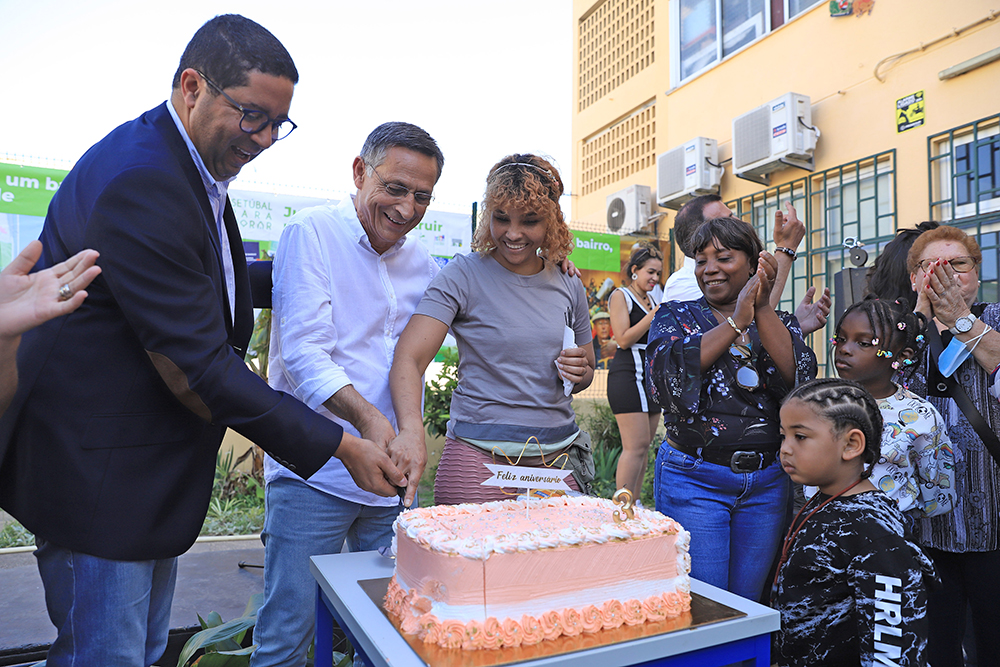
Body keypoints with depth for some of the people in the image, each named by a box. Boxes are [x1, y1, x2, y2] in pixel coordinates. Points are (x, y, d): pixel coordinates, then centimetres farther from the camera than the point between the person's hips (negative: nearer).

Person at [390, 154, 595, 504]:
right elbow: (408, 358, -18)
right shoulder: (463, 276, -6)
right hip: (480, 457, -4)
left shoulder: (569, 287, 8)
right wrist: (411, 429, -36)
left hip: (559, 457, 4)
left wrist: (579, 372, -4)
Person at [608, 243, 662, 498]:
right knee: (636, 446, -13)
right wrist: (655, 314, -13)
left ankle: (634, 504, 14)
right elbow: (624, 339, -12)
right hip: (629, 374, -8)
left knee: (643, 445, 8)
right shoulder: (621, 296, -2)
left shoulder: (653, 299, 21)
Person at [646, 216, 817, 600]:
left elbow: (800, 378, -11)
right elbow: (666, 377, -18)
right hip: (693, 481, -3)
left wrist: (763, 309, -17)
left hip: (766, 483, 3)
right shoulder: (676, 317, 2)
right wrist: (737, 321, -18)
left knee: (749, 604, 15)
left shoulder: (779, 322, 9)